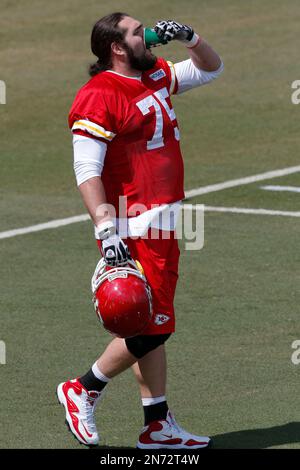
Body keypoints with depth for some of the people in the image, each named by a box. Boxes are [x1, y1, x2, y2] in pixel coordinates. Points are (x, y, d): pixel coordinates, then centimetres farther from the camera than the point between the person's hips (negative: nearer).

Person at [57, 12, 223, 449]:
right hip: (133, 229, -9)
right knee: (153, 325, -9)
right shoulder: (98, 97, -14)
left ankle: (158, 427, 16)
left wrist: (188, 37, 9)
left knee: (154, 326, 11)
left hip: (162, 224, 9)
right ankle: (83, 391, 8)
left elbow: (210, 69, 29)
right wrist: (106, 231, -26)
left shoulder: (156, 76, 14)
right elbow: (86, 171, -19)